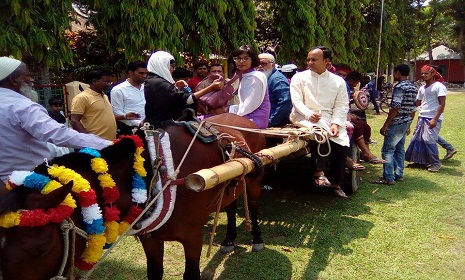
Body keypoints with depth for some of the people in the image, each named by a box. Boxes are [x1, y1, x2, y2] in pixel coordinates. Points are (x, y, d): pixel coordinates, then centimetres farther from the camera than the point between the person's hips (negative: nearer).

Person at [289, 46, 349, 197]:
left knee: (342, 142, -18)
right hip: (304, 117, -3)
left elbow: (341, 106, 4)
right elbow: (297, 100, -4)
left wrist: (335, 123, -13)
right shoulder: (299, 77, 5)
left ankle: (336, 182, 1)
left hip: (329, 119, 3)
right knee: (319, 128, -35)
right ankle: (318, 172, -26)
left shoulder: (338, 81, 10)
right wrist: (309, 114, -23)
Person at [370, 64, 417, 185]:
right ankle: (399, 174, 21)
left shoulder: (399, 87, -16)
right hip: (406, 123, 9)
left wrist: (385, 125, -19)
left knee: (388, 150, -5)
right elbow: (413, 109, 16)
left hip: (396, 123, -9)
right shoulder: (413, 88, 12)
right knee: (399, 149, 16)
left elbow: (395, 108, -22)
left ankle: (388, 178, -5)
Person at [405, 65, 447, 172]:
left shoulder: (439, 86, -8)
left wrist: (435, 119, -21)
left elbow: (442, 104, -14)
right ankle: (420, 160, 22)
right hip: (422, 118, 8)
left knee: (429, 140, -10)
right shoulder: (422, 88, 15)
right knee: (417, 139, 8)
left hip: (432, 119, -8)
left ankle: (435, 163, 3)